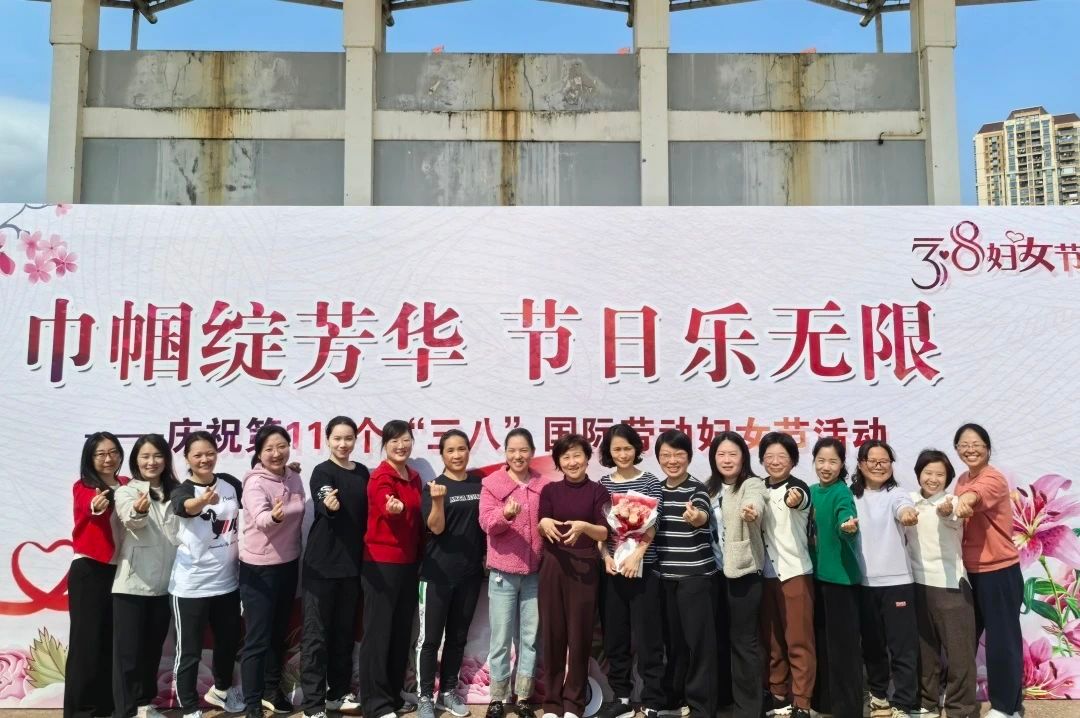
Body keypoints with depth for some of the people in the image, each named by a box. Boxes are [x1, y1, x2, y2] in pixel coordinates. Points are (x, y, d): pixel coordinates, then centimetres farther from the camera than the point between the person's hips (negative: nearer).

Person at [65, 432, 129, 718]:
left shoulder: (128, 486, 9)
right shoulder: (83, 487, -4)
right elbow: (88, 506, -27)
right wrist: (96, 505, -50)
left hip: (120, 570, 4)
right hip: (88, 571, -4)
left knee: (113, 641, 9)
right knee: (86, 641, -2)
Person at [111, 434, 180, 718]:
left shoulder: (175, 493, 8)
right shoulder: (126, 492, -6)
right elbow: (131, 520, -29)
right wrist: (138, 510, -50)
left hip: (164, 585, 5)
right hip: (132, 585, -4)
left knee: (153, 648, 15)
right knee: (128, 650, -1)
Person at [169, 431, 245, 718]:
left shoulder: (230, 483, 1)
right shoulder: (183, 490, -14)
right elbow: (185, 507, -39)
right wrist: (203, 500, -60)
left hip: (227, 580, 5)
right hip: (191, 585, -5)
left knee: (229, 641, 19)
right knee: (189, 651, 3)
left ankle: (220, 689, 44)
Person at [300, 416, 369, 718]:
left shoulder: (362, 472, 8)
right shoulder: (322, 472, -9)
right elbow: (322, 510, -27)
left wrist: (365, 556, 12)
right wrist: (330, 507, -48)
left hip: (352, 563, 6)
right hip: (322, 564, -6)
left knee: (345, 631, 14)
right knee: (317, 634, -2)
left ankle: (338, 692, 26)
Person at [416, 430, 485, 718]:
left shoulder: (480, 485, 5)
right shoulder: (434, 486, -7)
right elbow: (436, 528, -16)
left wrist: (488, 555, 7)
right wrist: (438, 500, -33)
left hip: (471, 572, 4)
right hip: (437, 573, -4)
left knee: (458, 636, 13)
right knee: (430, 637, 1)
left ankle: (448, 692, 25)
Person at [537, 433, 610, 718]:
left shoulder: (598, 491, 1)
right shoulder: (550, 490, 6)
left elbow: (604, 533, -7)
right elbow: (542, 528, 0)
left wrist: (584, 526, -27)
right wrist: (544, 523, -23)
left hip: (584, 567, -1)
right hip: (553, 565, 2)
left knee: (579, 633, 2)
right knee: (552, 631, 5)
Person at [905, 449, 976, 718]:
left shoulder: (952, 502, -9)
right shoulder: (909, 501, 5)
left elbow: (953, 522, -34)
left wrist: (946, 513, -56)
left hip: (951, 584, -4)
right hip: (918, 584, 4)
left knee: (958, 648, -1)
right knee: (925, 648, 12)